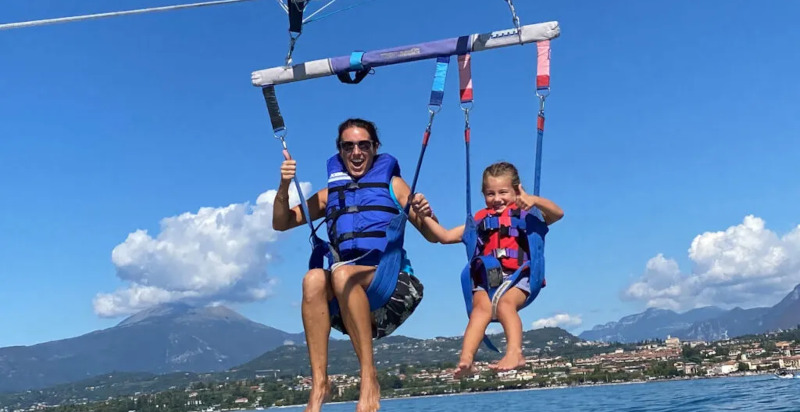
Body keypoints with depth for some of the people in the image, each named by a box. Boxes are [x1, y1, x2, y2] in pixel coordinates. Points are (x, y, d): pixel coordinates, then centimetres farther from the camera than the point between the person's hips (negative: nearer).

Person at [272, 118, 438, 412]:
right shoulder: (331, 193, 19)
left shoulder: (392, 184, 10)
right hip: (348, 296, 3)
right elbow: (281, 223, 15)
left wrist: (425, 216, -17)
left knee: (343, 272, -33)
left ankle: (369, 379, -31)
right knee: (314, 278, -29)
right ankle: (319, 383, -29)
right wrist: (284, 186, -3)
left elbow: (433, 237, 6)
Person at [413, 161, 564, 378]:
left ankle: (515, 353, -43)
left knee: (505, 303, -34)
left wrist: (535, 200, -16)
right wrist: (425, 215, 12)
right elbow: (445, 236, 24)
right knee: (482, 307, -30)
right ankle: (465, 360, -46)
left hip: (518, 276, -1)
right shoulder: (481, 220, 26)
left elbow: (558, 214, 1)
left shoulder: (524, 215, 18)